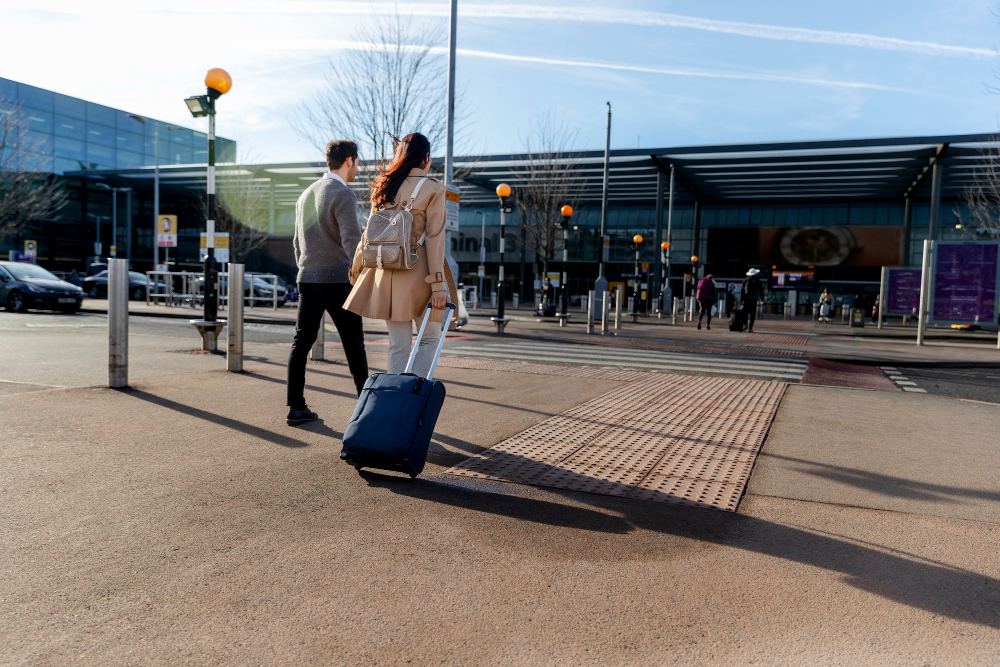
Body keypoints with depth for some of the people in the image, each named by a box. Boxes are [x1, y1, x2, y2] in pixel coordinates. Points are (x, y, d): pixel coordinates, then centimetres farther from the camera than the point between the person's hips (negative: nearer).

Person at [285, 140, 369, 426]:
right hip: (336, 279, -7)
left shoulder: (306, 195, 15)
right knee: (353, 343, 4)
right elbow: (352, 241, -20)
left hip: (307, 279, 7)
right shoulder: (343, 194, -11)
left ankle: (296, 407, 4)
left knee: (302, 341, 4)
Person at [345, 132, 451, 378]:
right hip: (418, 271, -4)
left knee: (397, 345, 9)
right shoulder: (432, 189, -4)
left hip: (386, 272, 5)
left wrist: (357, 267, 19)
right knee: (430, 337, 10)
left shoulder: (385, 185, 10)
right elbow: (434, 238, -10)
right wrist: (439, 284, -11)